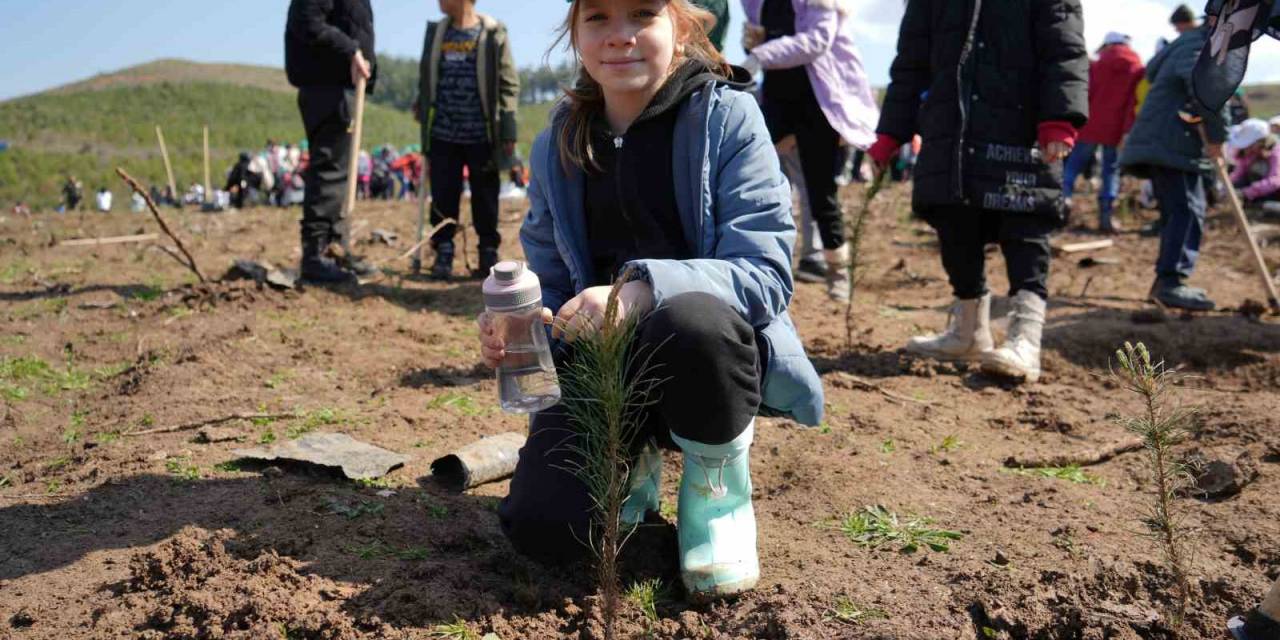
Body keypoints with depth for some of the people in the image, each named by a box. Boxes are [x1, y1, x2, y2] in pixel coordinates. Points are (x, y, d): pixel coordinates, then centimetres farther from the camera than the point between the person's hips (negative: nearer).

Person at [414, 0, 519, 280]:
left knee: (485, 199, 5)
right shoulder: (435, 32, 11)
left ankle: (489, 254, 17)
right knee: (443, 197, 5)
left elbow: (509, 83, -3)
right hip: (442, 135, 3)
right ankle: (443, 254, 14)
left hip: (481, 135, -3)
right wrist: (421, 107, 11)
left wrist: (508, 131, -7)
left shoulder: (493, 34, -2)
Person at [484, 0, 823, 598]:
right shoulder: (557, 145, 3)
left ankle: (717, 482, -7)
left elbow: (765, 270, -19)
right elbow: (550, 285, 8)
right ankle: (634, 458, 19)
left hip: (714, 345, -3)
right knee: (540, 524, -17)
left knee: (691, 319, -39)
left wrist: (643, 290, -35)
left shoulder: (727, 115, -10)